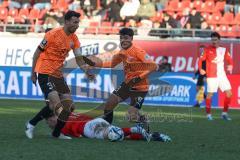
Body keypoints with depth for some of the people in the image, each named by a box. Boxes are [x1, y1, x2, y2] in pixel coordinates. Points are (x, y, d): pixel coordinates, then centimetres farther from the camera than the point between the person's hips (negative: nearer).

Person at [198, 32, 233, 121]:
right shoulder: (208, 49, -1)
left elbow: (229, 59, 15)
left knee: (229, 93, -1)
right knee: (210, 94, -6)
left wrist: (230, 66, -6)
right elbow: (201, 59, -2)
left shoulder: (223, 50, 9)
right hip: (211, 76, -4)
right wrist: (200, 69, -17)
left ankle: (224, 113, 10)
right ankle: (208, 114, 5)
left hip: (222, 75, 4)